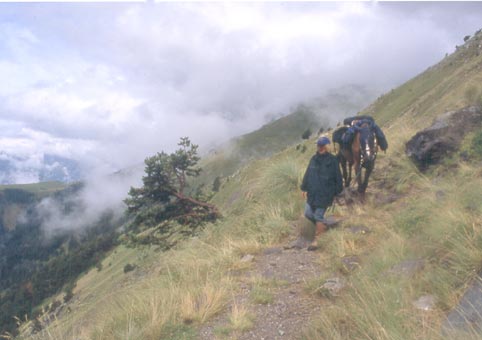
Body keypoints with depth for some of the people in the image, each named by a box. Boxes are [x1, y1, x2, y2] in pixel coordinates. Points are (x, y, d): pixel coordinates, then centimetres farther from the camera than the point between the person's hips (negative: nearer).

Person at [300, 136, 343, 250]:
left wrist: (337, 192, -3)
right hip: (312, 192, 6)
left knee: (318, 216, -2)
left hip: (325, 194, -5)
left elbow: (338, 177, -4)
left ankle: (316, 240, 10)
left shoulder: (332, 160, -9)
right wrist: (304, 188, 15)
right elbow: (307, 174, 13)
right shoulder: (314, 159, 5)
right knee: (308, 213, 10)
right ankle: (322, 226, 38)